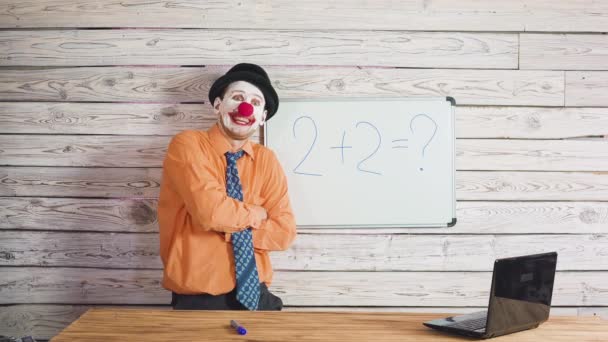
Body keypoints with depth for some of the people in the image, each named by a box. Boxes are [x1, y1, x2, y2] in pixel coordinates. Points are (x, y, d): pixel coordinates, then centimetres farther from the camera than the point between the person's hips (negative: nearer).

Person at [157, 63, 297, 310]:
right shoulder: (187, 145, -8)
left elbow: (284, 233, -2)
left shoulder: (266, 160, 6)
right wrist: (258, 214, -7)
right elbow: (211, 212, -23)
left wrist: (229, 224, -14)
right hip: (197, 302, -4)